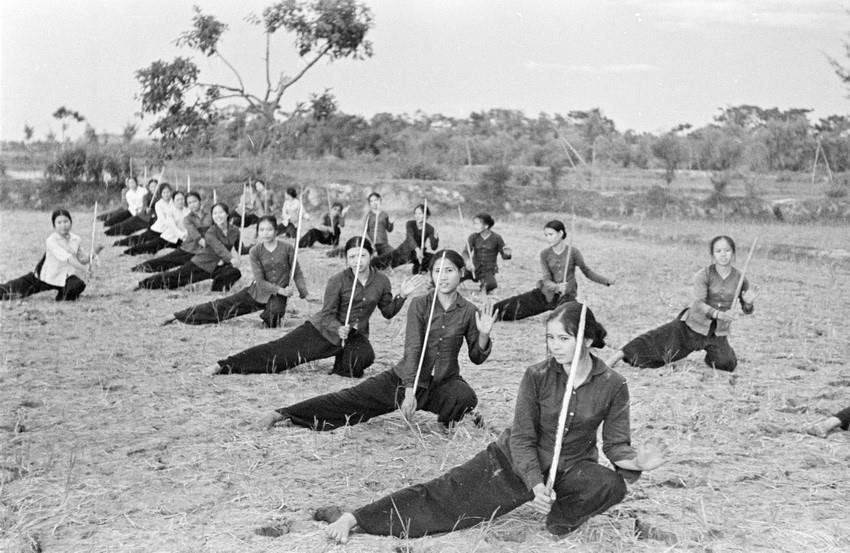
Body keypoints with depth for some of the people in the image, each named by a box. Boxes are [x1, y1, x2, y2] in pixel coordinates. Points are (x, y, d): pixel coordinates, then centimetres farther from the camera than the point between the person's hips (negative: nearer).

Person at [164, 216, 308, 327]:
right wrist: (280, 290, -22)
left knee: (275, 310, -38)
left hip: (278, 295, -2)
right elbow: (260, 281, -10)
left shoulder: (288, 249, -8)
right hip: (257, 292, 2)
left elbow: (297, 273, -2)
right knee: (222, 306, -4)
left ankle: (270, 321, 0)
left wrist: (304, 293, -15)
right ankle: (179, 317, 3)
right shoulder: (255, 252, -5)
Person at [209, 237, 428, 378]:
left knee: (365, 355, -35)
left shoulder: (381, 281, -2)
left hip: (356, 336, 2)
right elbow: (328, 314, -11)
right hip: (324, 329, -2)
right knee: (282, 350, -13)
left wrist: (402, 296, -7)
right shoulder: (337, 281, -11)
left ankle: (343, 367, 0)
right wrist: (338, 329, -30)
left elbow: (388, 312, 10)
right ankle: (225, 366, -12)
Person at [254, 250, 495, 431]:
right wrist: (409, 392, -27)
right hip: (404, 378, -1)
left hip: (443, 383, 1)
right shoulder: (419, 305, -8)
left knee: (466, 397, -34)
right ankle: (280, 415, -10)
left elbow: (477, 357, 3)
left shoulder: (468, 311, -3)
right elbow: (412, 349, -17)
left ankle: (448, 422, -1)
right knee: (352, 398, -12)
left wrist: (484, 335, -19)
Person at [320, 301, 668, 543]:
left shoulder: (613, 386, -15)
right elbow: (522, 438, -15)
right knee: (443, 499, -10)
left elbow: (616, 444, -9)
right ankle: (353, 519, -4)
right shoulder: (537, 376, -16)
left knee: (612, 485, -31)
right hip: (513, 461, -1)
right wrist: (536, 485, -30)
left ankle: (560, 523, -4)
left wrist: (637, 462, -32)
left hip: (571, 468, 1)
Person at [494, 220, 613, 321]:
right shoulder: (545, 254, -4)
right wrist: (556, 287, -32)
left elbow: (588, 272, -4)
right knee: (513, 306, -3)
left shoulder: (573, 252, -10)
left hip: (567, 296, -2)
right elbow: (546, 280, -10)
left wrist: (607, 281, -16)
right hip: (546, 294, 2)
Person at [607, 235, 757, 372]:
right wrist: (718, 314, -41)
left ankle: (710, 356, 19)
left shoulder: (739, 279, -4)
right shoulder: (703, 275, -12)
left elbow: (746, 310, 7)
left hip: (718, 332, 2)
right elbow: (698, 303, -23)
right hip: (693, 325, -2)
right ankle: (619, 355, -7)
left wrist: (748, 303, -18)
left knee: (727, 364, -15)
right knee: (658, 340, -13)